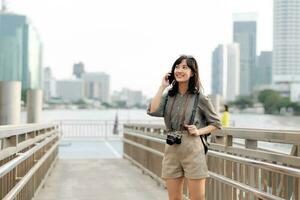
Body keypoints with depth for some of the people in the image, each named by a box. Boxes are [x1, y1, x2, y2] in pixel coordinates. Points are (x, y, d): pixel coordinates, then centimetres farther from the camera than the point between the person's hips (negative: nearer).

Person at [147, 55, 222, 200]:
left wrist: (199, 131, -11)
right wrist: (162, 87, -3)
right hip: (171, 150, 4)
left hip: (193, 150, -4)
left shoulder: (200, 98, -1)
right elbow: (153, 111, -9)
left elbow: (216, 123, 6)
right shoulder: (168, 95, 9)